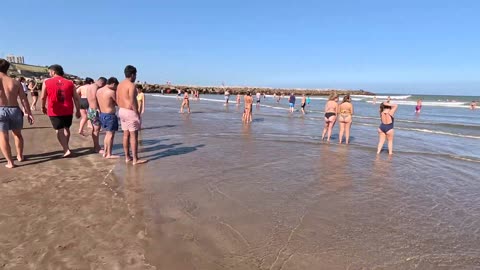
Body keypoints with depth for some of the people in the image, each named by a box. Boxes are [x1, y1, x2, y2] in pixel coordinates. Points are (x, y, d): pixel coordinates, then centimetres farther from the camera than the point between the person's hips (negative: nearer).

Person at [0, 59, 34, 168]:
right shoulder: (16, 83, 3)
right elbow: (24, 99, 1)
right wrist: (29, 113, 5)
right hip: (15, 110, 3)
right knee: (17, 134, 21)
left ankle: (10, 162, 6)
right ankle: (20, 156, 33)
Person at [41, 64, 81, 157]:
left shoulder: (46, 82, -3)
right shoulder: (69, 83, 1)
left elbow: (43, 97, -1)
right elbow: (76, 98, 1)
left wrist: (43, 107, 17)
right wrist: (78, 110, 9)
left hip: (54, 111, -3)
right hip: (68, 110, 3)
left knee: (59, 130, 5)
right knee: (66, 128, 20)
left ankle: (66, 150, -3)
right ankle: (66, 147, 31)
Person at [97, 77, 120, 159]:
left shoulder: (99, 90, 7)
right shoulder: (111, 92, -17)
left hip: (102, 114, 9)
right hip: (110, 115, -8)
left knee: (107, 134, 19)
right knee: (111, 134, 0)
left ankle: (105, 152, 23)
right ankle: (109, 154, 5)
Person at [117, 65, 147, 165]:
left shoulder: (120, 85, 11)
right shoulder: (131, 85, -15)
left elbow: (117, 100, 13)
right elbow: (132, 101, -21)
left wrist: (122, 110, 19)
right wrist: (137, 113, -15)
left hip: (121, 111, 9)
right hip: (130, 112, -9)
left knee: (126, 135, 13)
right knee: (134, 136, -4)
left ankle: (127, 157, 19)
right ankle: (135, 159, -1)